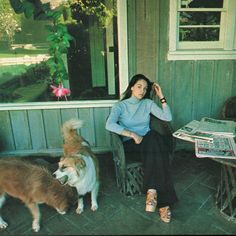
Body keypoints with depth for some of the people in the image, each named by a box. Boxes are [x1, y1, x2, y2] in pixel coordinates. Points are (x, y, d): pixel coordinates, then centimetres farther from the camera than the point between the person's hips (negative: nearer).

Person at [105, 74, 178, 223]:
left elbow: (168, 117, 2)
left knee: (154, 136, -33)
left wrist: (161, 96, 0)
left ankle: (152, 191, -33)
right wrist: (133, 135, -22)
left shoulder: (148, 103, 11)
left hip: (149, 140, 4)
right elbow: (109, 125, -18)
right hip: (130, 143, -3)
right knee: (155, 150, -34)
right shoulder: (120, 105, 1)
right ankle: (163, 202, -32)